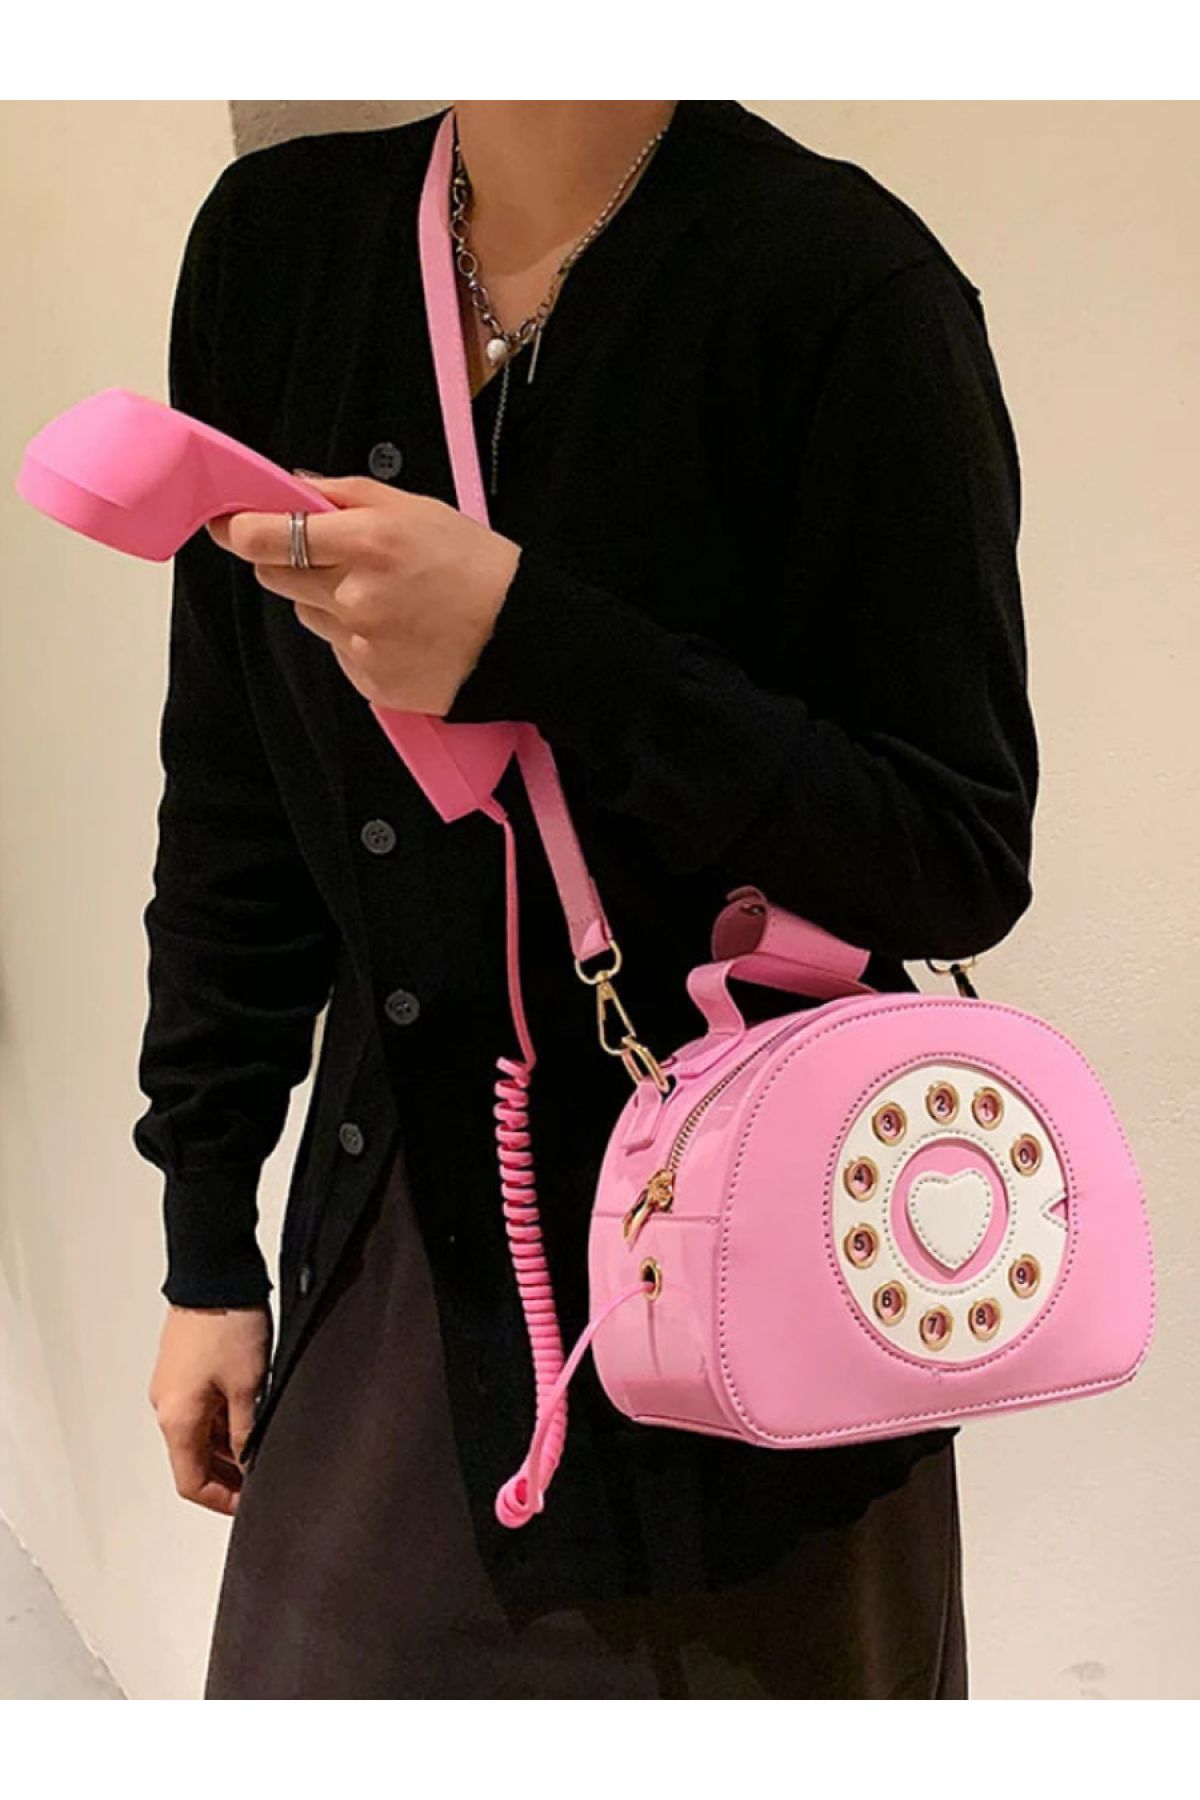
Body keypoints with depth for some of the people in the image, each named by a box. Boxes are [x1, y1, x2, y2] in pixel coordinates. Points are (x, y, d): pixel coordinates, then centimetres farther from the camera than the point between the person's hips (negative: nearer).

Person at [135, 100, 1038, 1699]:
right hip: (385, 1250, 5)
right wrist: (207, 1252, 9)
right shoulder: (276, 240, 1)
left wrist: (528, 648, -27)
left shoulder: (838, 281, -15)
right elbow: (234, 802, 7)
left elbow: (963, 863, -15)